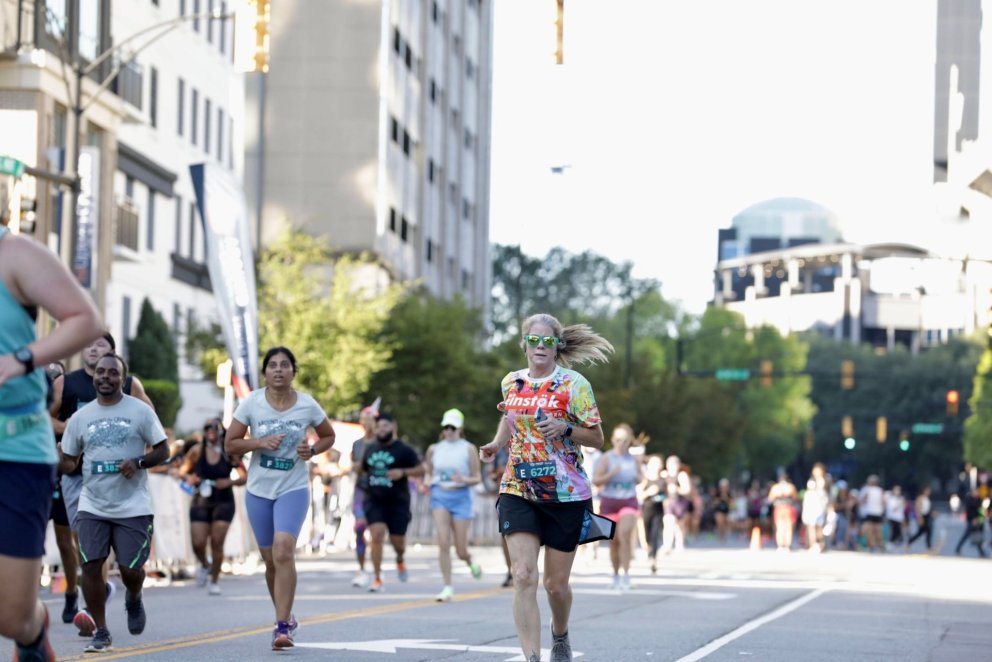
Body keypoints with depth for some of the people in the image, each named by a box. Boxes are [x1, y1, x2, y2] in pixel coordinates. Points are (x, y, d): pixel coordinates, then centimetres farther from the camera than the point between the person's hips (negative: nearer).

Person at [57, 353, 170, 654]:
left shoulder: (140, 411, -1)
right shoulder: (80, 417, 7)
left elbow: (163, 450, 1)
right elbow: (67, 461, 12)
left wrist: (138, 462, -18)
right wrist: (62, 462, -12)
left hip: (133, 507, -2)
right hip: (92, 506, 2)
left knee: (130, 569, -3)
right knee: (91, 565, -9)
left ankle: (134, 600, 34)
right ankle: (101, 633, 4)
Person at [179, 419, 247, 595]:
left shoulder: (230, 453, -3)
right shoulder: (197, 451, -1)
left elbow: (244, 477, 0)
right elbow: (183, 471, 9)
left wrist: (230, 482, -18)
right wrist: (188, 478, -13)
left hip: (223, 503, -1)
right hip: (200, 502, 1)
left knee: (217, 543, -6)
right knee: (198, 543, -7)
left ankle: (214, 582, 9)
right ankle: (204, 565, 27)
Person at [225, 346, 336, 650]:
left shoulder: (307, 405, -5)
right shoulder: (251, 403, -5)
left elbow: (328, 436, 12)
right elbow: (230, 444, -2)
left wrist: (312, 450, -10)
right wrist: (261, 443, -19)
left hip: (293, 489, -2)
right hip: (259, 491, 2)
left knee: (283, 551, -21)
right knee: (271, 560, 9)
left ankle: (282, 626, -21)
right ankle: (286, 618, 31)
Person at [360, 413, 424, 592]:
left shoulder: (404, 450, -3)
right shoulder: (370, 450, 10)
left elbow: (420, 470, -5)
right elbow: (363, 469, 26)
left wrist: (402, 472, -19)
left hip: (398, 502, -2)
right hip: (374, 501, 2)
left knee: (397, 540, 5)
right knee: (377, 535, -17)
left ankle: (400, 560, 43)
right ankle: (377, 578, -10)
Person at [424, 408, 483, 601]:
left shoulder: (468, 449, 1)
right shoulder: (434, 449, 9)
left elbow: (478, 478, 1)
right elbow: (428, 471, 23)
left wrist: (464, 480, -19)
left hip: (460, 496, -1)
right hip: (439, 496, 2)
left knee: (461, 550, 1)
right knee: (443, 543, -14)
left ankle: (470, 562, 39)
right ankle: (447, 587, -8)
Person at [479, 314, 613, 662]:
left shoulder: (573, 384, -5)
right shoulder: (511, 383, 7)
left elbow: (597, 438, -2)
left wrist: (566, 429, -20)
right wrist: (496, 444, 9)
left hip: (565, 494, -2)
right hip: (518, 490, 2)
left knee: (556, 584, 7)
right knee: (524, 576, -16)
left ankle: (560, 634, 39)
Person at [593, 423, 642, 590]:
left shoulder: (633, 460, 5)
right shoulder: (607, 458, -5)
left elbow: (638, 478, 22)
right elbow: (596, 481, -10)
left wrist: (638, 478, -2)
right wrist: (612, 474, -25)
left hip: (629, 502, 1)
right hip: (609, 502, -1)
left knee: (625, 535, -18)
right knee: (614, 541, 5)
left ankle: (626, 574, -16)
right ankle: (616, 575, 21)